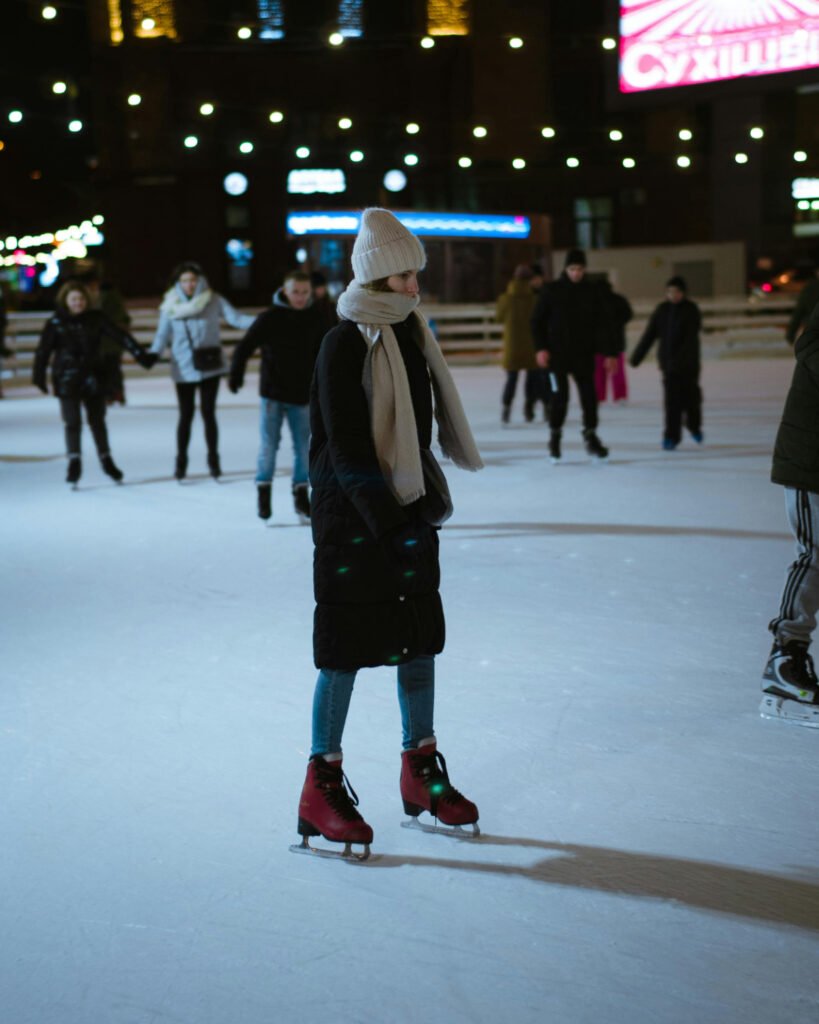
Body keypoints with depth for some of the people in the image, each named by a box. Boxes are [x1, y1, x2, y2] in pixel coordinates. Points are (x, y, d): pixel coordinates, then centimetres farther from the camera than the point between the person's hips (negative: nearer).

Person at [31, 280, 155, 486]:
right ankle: (74, 463, 3)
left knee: (97, 421, 12)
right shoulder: (56, 323, -4)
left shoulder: (96, 319, 0)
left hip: (94, 379, 2)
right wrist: (39, 376, -10)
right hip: (67, 381, -2)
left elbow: (119, 336, -5)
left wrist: (140, 354, -13)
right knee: (73, 422, -6)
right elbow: (43, 351, -5)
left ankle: (106, 460, 26)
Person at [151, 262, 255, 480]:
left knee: (208, 413, 3)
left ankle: (213, 459, 16)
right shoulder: (171, 306, -4)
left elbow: (235, 317, -8)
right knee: (186, 415, 7)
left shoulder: (213, 301, -4)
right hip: (183, 370, 0)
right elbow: (163, 335, -4)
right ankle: (181, 461, 20)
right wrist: (153, 355, -20)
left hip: (210, 368, 0)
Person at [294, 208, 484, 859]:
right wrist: (388, 514, -18)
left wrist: (429, 495, 12)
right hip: (352, 518, -8)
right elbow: (347, 446, -16)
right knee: (346, 647, -2)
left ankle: (421, 769, 23)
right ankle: (322, 786, 8)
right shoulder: (345, 344, -14)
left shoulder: (410, 332, 10)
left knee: (420, 635, 11)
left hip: (410, 509, 8)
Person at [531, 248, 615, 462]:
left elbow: (599, 325, 5)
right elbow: (537, 321, 1)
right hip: (557, 354, -2)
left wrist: (608, 353, -2)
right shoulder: (552, 290, -2)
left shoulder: (591, 292, 4)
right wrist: (541, 348, -10)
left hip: (584, 354, 2)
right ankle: (555, 438, 11)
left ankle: (591, 437, 13)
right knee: (560, 395, -6)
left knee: (589, 395, 0)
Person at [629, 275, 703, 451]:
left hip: (688, 363, -2)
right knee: (672, 400, -4)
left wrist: (680, 359, -29)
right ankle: (672, 436, 0)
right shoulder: (662, 310, 4)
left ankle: (694, 426, 35)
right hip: (668, 362, 2)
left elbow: (691, 337, -17)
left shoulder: (691, 310, -7)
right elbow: (649, 334, 4)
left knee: (690, 397, 8)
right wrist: (637, 356, 0)